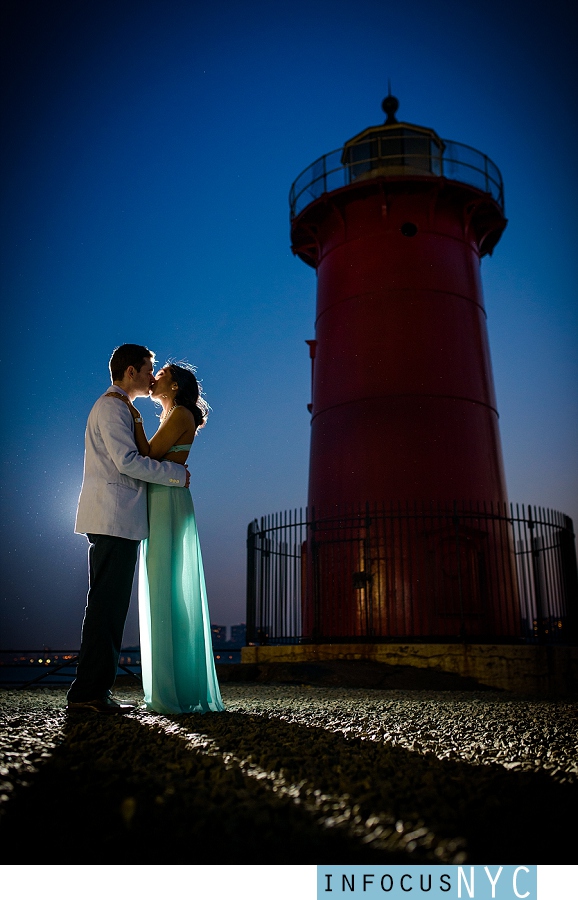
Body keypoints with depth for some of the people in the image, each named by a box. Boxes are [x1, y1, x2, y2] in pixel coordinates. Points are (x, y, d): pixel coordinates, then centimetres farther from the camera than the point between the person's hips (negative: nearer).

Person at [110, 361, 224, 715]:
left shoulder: (181, 414, -4)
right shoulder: (172, 419, 25)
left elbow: (149, 456, -12)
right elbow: (151, 459, 17)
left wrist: (136, 418, -6)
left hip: (168, 506, -10)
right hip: (161, 507, 10)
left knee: (166, 594, -11)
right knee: (165, 596, 8)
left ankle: (175, 694, -7)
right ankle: (170, 691, 12)